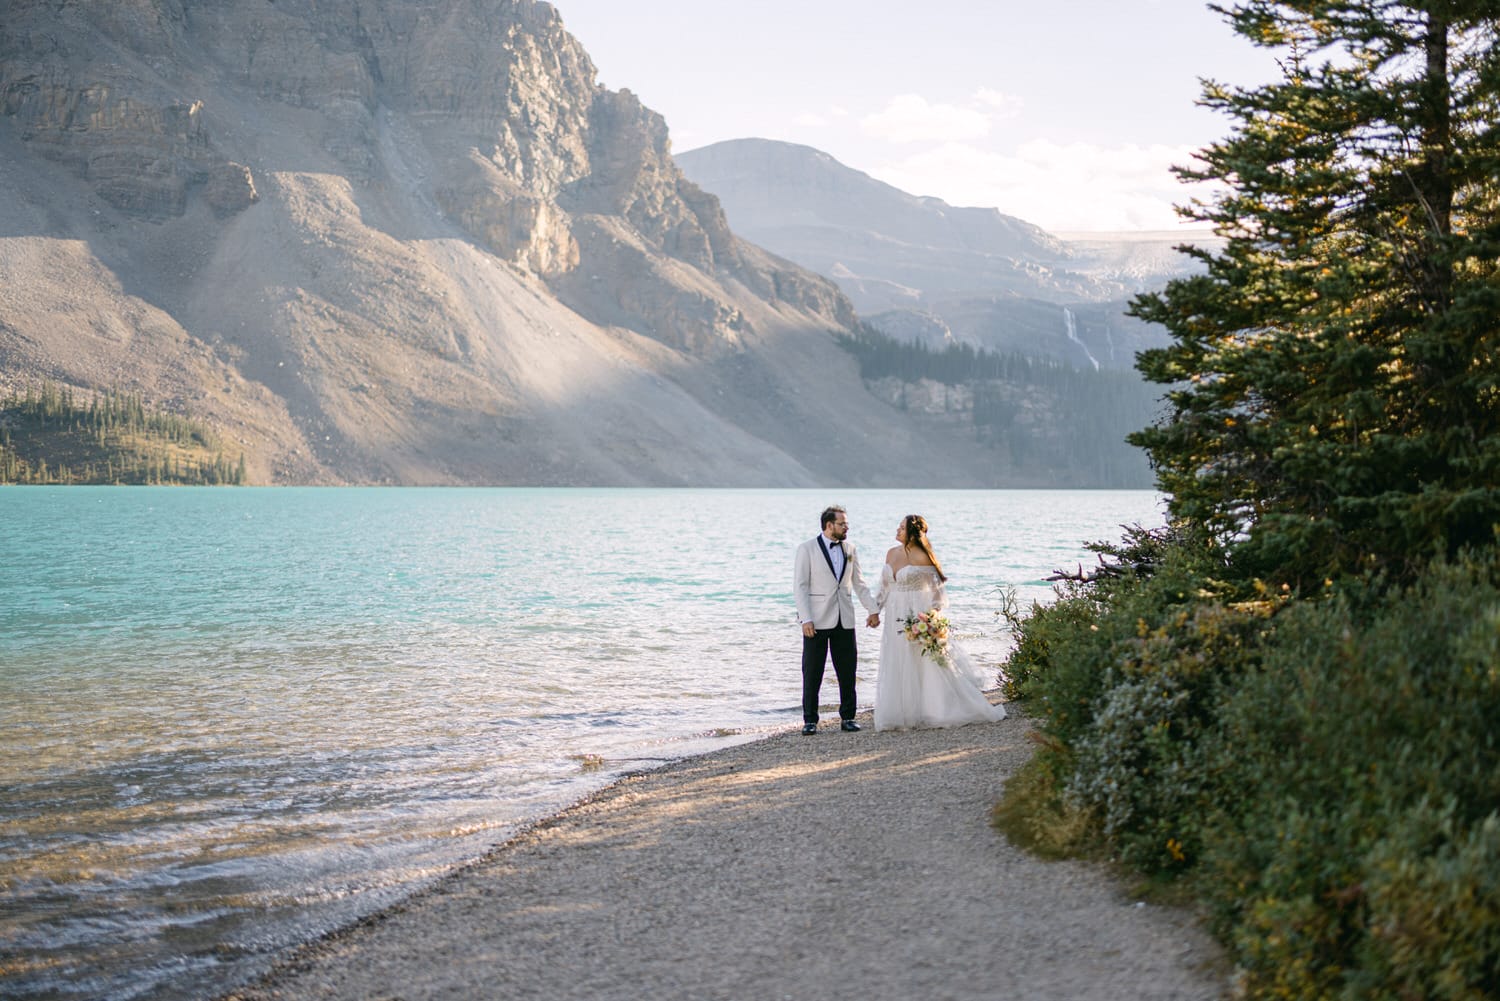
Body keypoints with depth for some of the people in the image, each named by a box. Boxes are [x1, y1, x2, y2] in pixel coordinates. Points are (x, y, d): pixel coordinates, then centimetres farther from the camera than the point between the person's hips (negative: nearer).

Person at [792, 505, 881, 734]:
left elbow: (859, 583, 16)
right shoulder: (807, 549, -5)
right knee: (812, 673, 0)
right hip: (816, 621, -4)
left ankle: (847, 717, 14)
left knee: (847, 672, 5)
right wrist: (806, 619, -15)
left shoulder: (849, 548, 10)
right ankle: (810, 720, 7)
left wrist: (873, 609, 7)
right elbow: (799, 586, -8)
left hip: (844, 621, 4)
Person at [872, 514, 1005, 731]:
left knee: (930, 667, -4)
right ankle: (905, 715, 15)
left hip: (917, 617, -7)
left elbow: (936, 588, -10)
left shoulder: (921, 557, -13)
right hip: (895, 619, 7)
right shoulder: (891, 553, 8)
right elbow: (885, 586, 17)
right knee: (897, 670, 7)